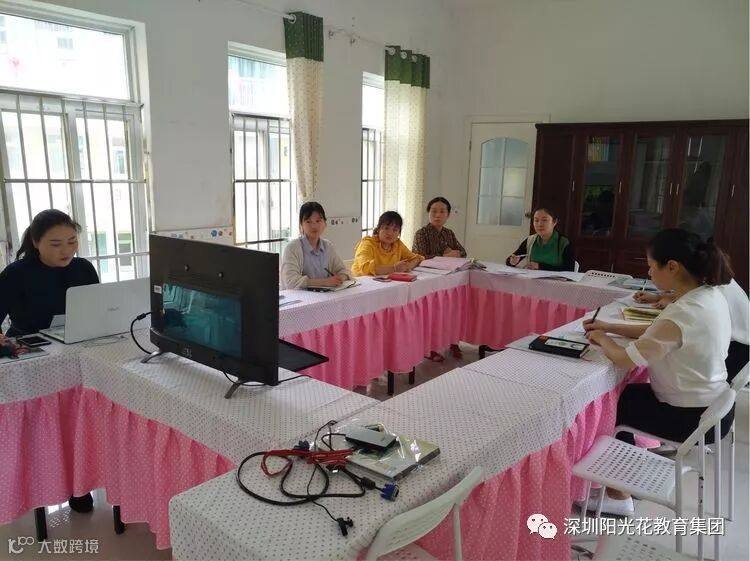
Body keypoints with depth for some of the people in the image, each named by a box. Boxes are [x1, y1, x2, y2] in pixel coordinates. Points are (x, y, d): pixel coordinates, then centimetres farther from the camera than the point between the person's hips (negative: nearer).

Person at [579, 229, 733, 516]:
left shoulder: (682, 313, -31)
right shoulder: (711, 295, -2)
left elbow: (626, 359, -25)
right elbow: (656, 332, 10)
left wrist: (602, 339, -6)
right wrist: (610, 327, 5)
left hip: (692, 417, -8)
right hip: (712, 407, 8)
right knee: (623, 394, 19)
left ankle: (617, 495, 24)